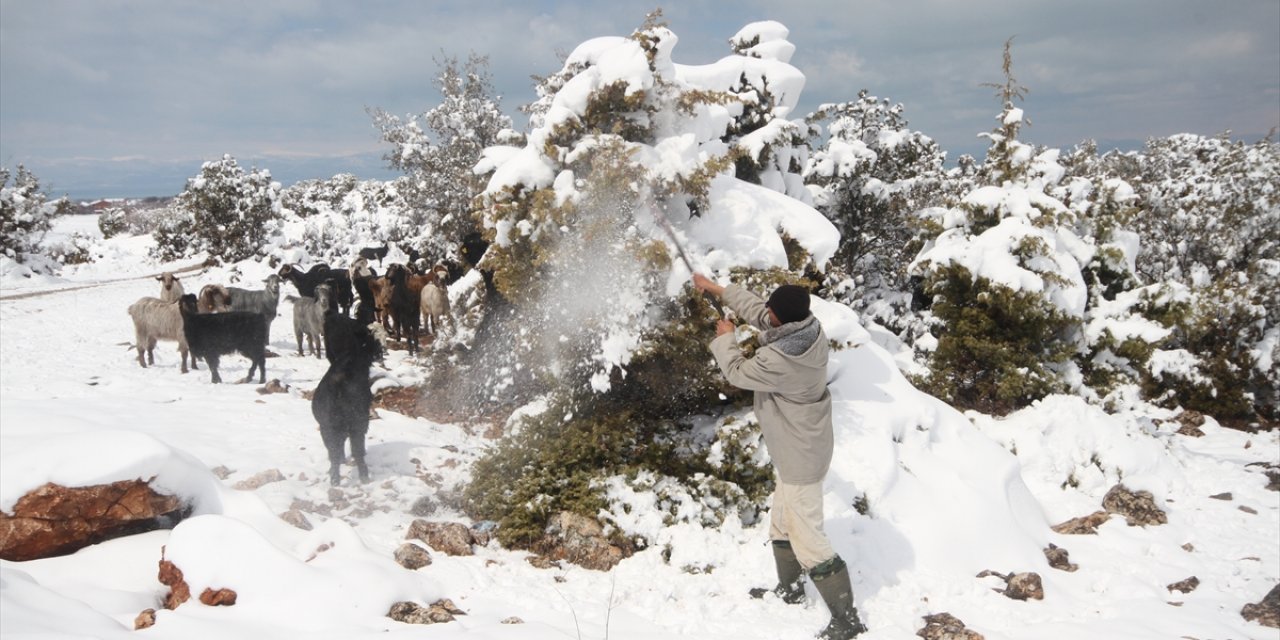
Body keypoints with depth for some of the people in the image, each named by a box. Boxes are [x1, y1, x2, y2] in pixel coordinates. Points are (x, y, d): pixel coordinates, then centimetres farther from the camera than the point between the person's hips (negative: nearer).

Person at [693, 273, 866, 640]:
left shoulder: (778, 360, -33)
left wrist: (725, 337, 6)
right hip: (798, 449, 10)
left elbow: (736, 372, -12)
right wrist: (718, 290, 15)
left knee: (807, 539, -1)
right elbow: (757, 310, 7)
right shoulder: (808, 326, -10)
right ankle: (790, 589, 44)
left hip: (800, 457, -10)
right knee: (781, 524, 25)